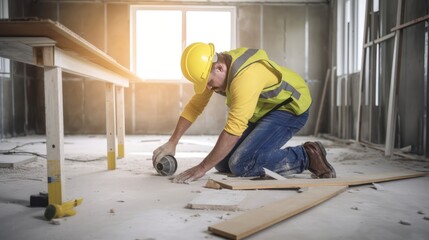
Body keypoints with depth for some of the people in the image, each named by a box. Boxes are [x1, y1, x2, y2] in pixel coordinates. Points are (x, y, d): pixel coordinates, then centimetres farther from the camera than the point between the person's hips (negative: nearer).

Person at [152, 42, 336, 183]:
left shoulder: (245, 77, -34)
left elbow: (233, 129, -35)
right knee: (221, 163, 0)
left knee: (242, 164, -23)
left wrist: (202, 168, -30)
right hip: (263, 112, 8)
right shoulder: (211, 69, -6)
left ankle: (306, 156, -8)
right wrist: (171, 143, -1)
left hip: (290, 108, -8)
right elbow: (194, 106, 2)